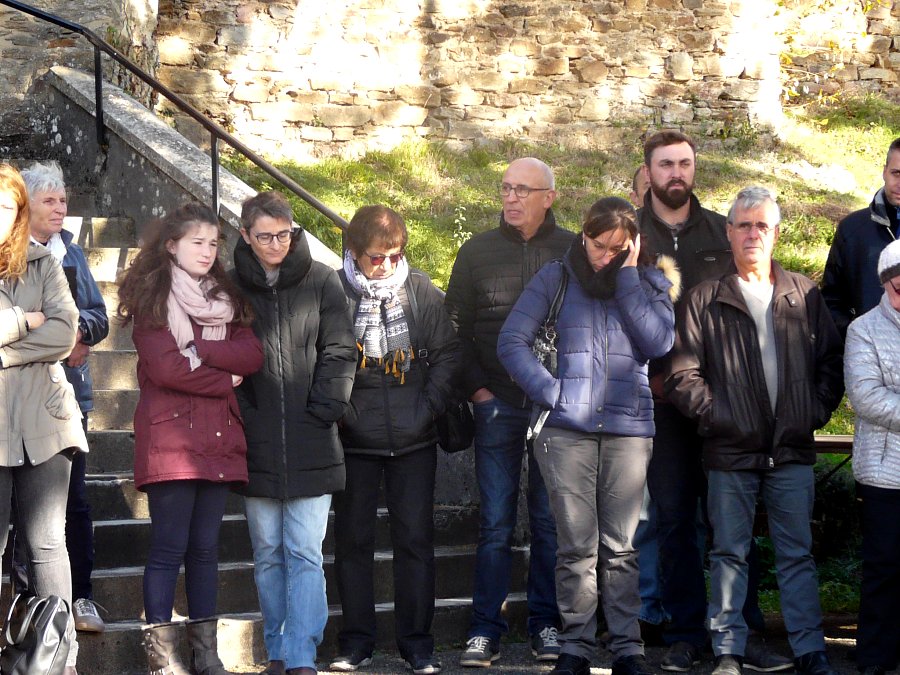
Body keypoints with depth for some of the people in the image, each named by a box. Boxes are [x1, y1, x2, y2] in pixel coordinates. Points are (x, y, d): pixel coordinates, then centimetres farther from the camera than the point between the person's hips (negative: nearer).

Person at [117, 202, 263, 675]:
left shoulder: (224, 297, 18)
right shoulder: (153, 296, -1)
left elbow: (253, 355, 2)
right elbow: (166, 368, -13)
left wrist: (198, 350, -9)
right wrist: (226, 379, -3)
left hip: (218, 437, 5)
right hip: (170, 435, -5)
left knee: (205, 547, 7)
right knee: (169, 547, -6)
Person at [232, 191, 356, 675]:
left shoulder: (321, 280, 2)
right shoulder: (232, 285, 4)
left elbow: (339, 352, 2)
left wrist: (321, 412, -5)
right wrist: (240, 416, -3)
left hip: (311, 446, -2)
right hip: (257, 444, 2)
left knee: (304, 553, -5)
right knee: (268, 553, 8)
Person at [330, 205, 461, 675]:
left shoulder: (422, 291, 1)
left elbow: (447, 354, 4)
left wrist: (429, 408, -4)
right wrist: (339, 410, -9)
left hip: (414, 440, 1)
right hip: (354, 442, -1)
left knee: (415, 538, 4)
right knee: (353, 539, 6)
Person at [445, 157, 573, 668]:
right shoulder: (478, 252, 7)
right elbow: (455, 326, 9)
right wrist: (477, 388, 0)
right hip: (497, 406, 1)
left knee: (550, 520, 5)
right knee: (495, 523, 1)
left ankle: (546, 624, 14)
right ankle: (486, 630, 5)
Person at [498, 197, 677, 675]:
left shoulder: (649, 283, 11)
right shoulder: (555, 279, 7)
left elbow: (659, 342, -6)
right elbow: (512, 341, 3)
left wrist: (627, 277, -5)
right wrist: (548, 391, -8)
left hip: (629, 429, 1)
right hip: (568, 429, -1)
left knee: (621, 546, 1)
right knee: (577, 545, -1)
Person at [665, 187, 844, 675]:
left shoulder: (805, 295, 9)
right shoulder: (705, 300, 2)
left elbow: (832, 361, 11)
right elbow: (682, 375, -1)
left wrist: (817, 411, -1)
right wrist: (714, 414, -10)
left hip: (792, 451, 1)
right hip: (731, 452, -1)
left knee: (797, 554, 6)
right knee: (729, 554, 5)